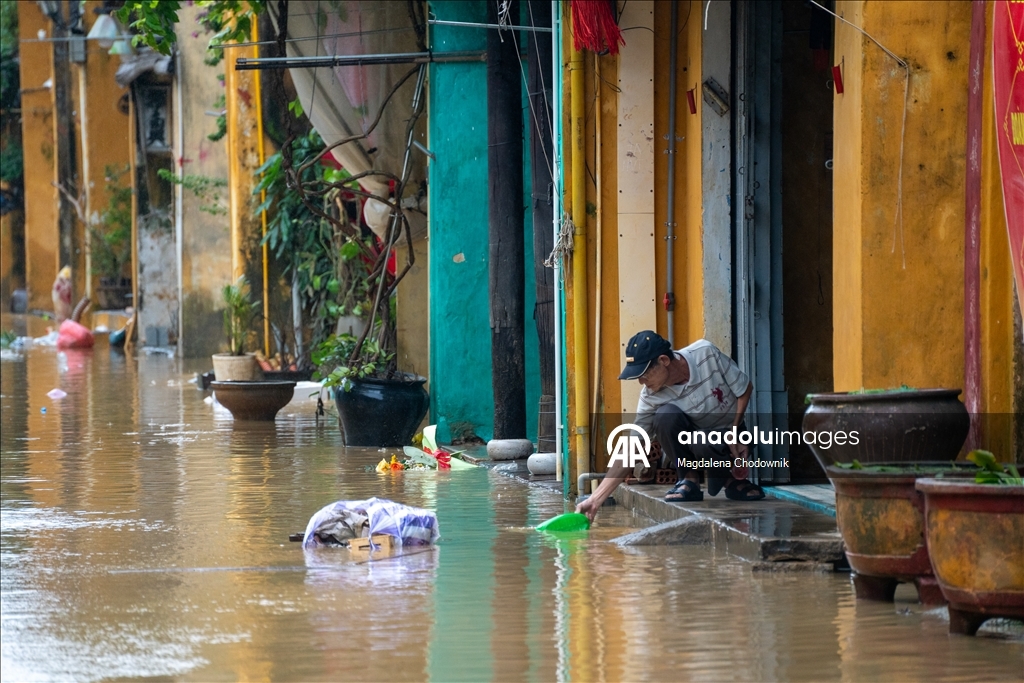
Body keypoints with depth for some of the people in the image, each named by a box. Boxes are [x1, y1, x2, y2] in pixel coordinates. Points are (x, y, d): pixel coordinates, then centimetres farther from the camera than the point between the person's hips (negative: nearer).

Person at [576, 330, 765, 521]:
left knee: (702, 443, -37)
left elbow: (745, 389, -11)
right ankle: (688, 481, -11)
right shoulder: (651, 397, -20)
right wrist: (595, 499, -26)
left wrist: (735, 436, -18)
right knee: (665, 414, -30)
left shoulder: (706, 353, -24)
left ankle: (731, 479, -4)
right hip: (696, 437, 2)